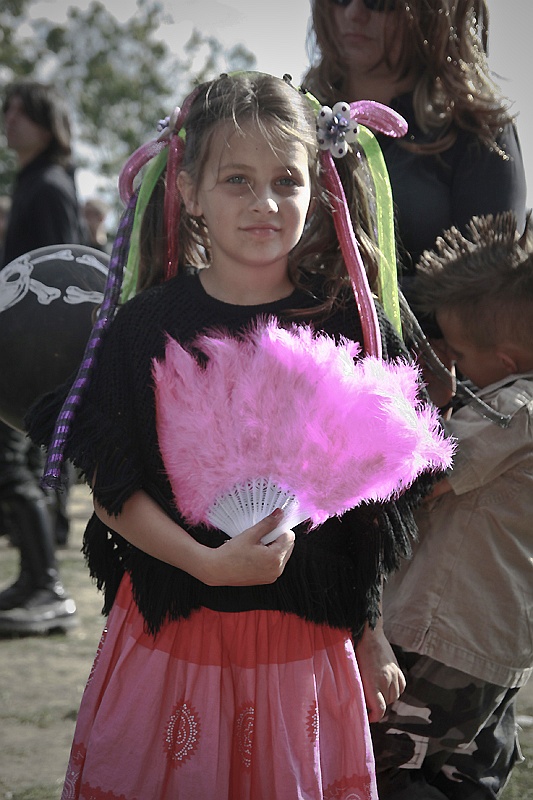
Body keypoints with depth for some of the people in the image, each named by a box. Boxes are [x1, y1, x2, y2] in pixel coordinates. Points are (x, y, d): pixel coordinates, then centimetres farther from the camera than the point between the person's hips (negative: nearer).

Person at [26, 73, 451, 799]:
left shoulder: (349, 328, -3)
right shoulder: (146, 328, -6)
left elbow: (378, 500, 3)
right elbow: (111, 489, -7)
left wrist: (372, 634, 5)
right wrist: (209, 563, -20)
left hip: (306, 642, 1)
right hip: (171, 635, 0)